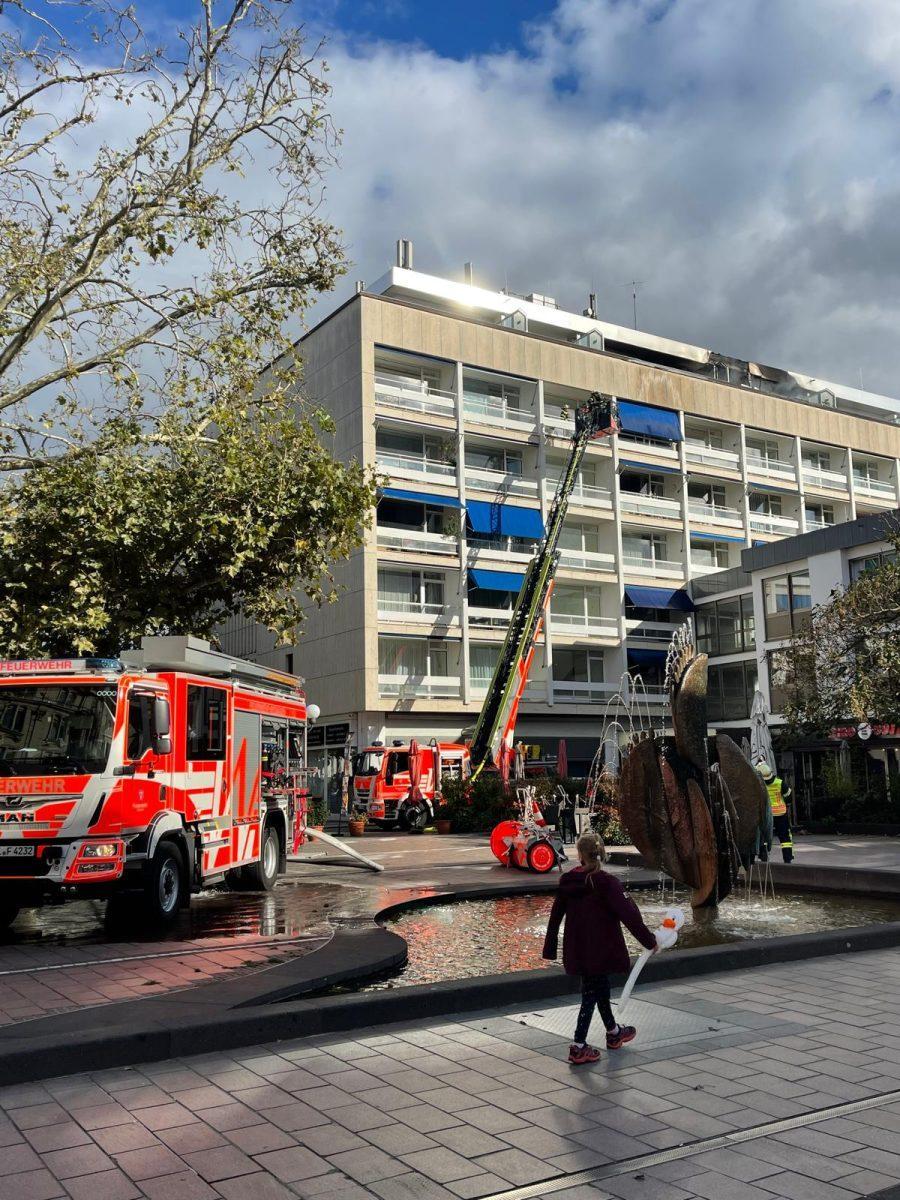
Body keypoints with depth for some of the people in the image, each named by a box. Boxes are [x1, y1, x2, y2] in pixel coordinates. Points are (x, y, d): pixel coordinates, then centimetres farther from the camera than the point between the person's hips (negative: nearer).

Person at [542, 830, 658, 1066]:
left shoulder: (567, 881, -2)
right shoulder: (606, 882, -17)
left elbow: (555, 916, 5)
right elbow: (628, 914, -18)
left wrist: (550, 948, 13)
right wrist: (649, 940, -7)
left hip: (577, 949, 5)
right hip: (599, 949, -5)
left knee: (601, 986, 22)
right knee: (591, 993, 4)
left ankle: (613, 1032, 40)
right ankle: (579, 1047, 3)